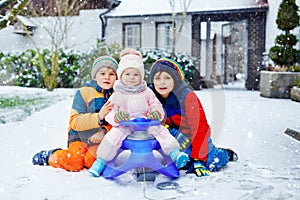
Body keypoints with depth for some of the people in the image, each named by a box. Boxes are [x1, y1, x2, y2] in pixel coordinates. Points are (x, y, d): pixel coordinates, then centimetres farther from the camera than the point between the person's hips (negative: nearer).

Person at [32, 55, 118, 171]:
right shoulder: (84, 92, -9)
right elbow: (75, 122, -17)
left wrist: (104, 131, -24)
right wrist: (98, 117, -31)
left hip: (102, 137, 3)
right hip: (79, 135, -2)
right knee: (74, 163, -19)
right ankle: (49, 156, 9)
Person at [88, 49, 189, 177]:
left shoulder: (146, 92, 8)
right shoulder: (117, 95, 4)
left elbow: (157, 107, 11)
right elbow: (109, 113, 1)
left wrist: (156, 114, -14)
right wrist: (116, 118, -22)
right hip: (125, 127, -1)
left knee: (161, 131, -21)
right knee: (113, 135, -23)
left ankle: (174, 153, -22)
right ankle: (100, 161, -11)